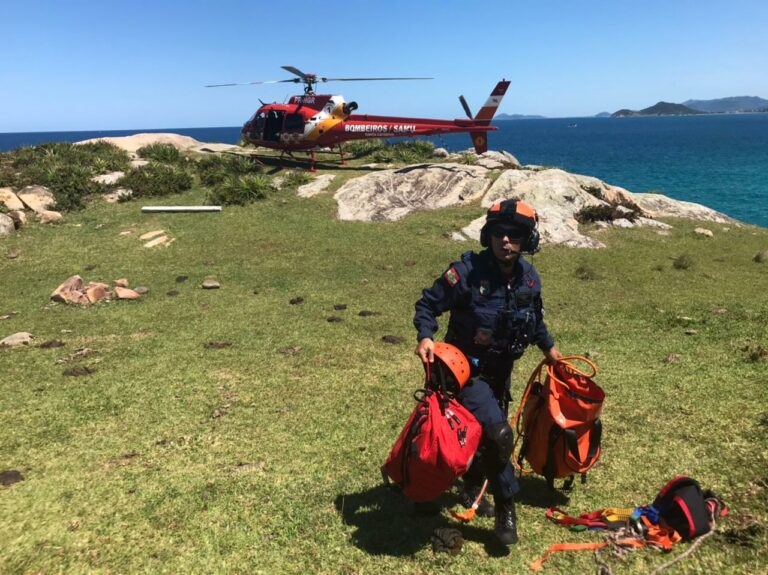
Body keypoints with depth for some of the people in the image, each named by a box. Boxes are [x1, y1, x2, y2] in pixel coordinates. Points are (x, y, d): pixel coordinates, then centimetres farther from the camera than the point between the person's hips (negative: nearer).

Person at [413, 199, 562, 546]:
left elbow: (535, 318, 17)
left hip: (501, 371, 7)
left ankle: (472, 491, 47)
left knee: (490, 436, 20)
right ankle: (505, 510, 3)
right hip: (468, 371, -6)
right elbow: (428, 304, -16)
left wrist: (548, 347, 20)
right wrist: (426, 336, -31)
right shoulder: (467, 271, -22)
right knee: (499, 434, -20)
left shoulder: (529, 278, -3)